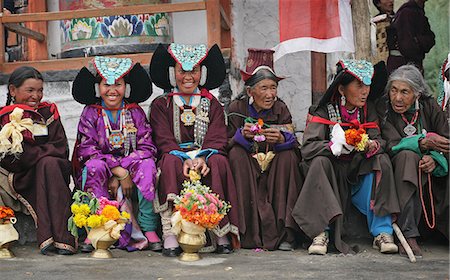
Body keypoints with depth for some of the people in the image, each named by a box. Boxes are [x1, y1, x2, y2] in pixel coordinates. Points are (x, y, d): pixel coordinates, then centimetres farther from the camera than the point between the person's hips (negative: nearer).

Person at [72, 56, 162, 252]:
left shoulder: (135, 112, 5)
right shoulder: (90, 113, 2)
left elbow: (147, 147, -6)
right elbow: (87, 150, -11)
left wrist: (123, 174, -21)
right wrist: (119, 172, -22)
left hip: (130, 170, 1)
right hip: (102, 175, -1)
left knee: (148, 164, -29)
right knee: (94, 166, -33)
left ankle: (149, 229, -26)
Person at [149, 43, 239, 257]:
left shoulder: (212, 104, 16)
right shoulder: (161, 105, 12)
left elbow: (217, 139, 0)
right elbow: (164, 141, -4)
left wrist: (203, 158, -23)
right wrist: (185, 159, -24)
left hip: (205, 156, 1)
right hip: (175, 155, -1)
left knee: (219, 162, -31)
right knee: (171, 163, -34)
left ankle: (221, 232, -30)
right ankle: (169, 233, -39)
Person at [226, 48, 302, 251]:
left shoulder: (280, 109, -1)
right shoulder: (237, 108, -5)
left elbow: (294, 143, -9)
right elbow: (228, 144, -7)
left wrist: (281, 138, -31)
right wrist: (242, 134, -28)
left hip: (275, 168, 1)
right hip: (246, 170, 0)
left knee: (288, 156, -26)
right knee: (236, 153, -27)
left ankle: (285, 232, -25)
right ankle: (251, 232, -30)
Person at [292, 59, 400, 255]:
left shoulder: (368, 110, 2)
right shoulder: (324, 112, -10)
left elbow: (379, 141, -5)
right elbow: (307, 148, -20)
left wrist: (372, 145, -30)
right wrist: (337, 145, -35)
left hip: (359, 175, 3)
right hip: (330, 175, -3)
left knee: (382, 160, -22)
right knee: (319, 162, -31)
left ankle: (382, 232, -24)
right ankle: (321, 232, -32)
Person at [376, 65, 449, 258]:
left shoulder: (429, 107, 1)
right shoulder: (383, 109, -4)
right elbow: (391, 146, -16)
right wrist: (423, 143, -30)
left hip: (433, 173, 2)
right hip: (401, 172, -2)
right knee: (408, 156, -33)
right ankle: (407, 235, -40)